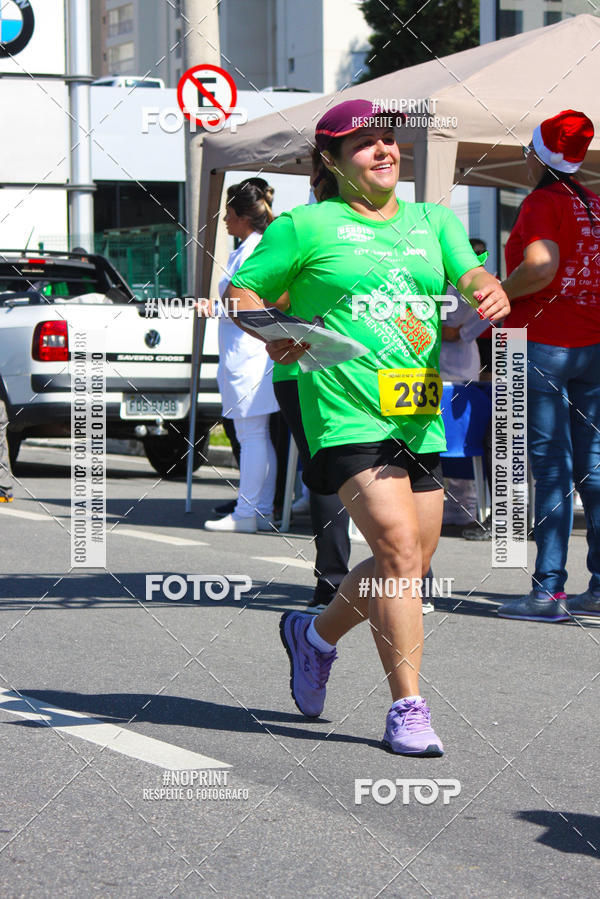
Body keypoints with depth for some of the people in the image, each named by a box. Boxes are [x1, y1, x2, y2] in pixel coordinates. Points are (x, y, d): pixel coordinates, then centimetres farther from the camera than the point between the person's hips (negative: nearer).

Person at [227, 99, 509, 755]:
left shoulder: (433, 221, 17)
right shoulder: (305, 226, 2)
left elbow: (470, 276, 5)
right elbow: (241, 292, 6)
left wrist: (488, 293, -20)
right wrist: (272, 331, -16)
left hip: (421, 420, 6)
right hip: (347, 415, -6)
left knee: (408, 567, 11)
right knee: (398, 550, -19)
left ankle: (317, 634, 38)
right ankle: (407, 709, -12)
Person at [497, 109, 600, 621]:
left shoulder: (542, 203, -9)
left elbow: (541, 268, -22)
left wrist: (495, 295, -8)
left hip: (542, 342, -7)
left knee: (552, 467, -7)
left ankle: (549, 590, -8)